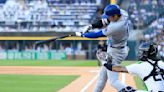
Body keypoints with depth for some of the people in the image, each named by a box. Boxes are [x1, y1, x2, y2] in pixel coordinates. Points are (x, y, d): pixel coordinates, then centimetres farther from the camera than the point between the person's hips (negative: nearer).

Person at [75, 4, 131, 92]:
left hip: (115, 52, -10)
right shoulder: (121, 12, -12)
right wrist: (91, 26, -8)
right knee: (102, 75, 21)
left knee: (113, 81, -8)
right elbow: (105, 20, 4)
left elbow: (97, 35, -20)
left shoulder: (116, 27, -34)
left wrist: (82, 34, -6)